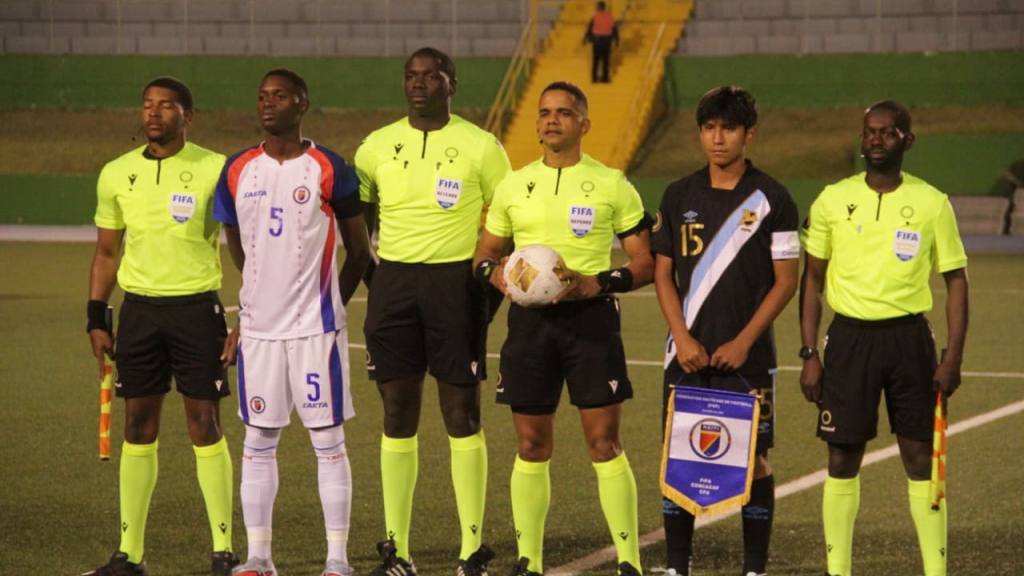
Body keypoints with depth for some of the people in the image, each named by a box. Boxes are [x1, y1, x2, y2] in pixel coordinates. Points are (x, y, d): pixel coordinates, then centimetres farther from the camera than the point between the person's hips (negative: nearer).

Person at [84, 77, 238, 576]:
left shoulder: (215, 170, -5)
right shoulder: (116, 174, 7)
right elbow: (106, 252, 14)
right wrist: (96, 319, 7)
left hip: (196, 306, -3)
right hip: (138, 307, 3)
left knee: (204, 422, -3)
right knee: (138, 424, 4)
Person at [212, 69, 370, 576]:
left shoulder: (328, 169, -5)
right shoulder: (237, 171, 6)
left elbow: (359, 253, 4)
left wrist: (325, 305, 7)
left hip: (316, 326, -4)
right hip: (259, 325, 4)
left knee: (328, 440, 0)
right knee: (258, 441, 6)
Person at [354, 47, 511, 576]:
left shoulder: (479, 147, -1)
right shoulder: (377, 146, 7)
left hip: (455, 280, -3)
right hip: (393, 280, 3)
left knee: (462, 414, -2)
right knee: (397, 414, 4)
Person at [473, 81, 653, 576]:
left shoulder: (612, 185, 2)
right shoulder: (514, 185, 10)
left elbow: (645, 264, 2)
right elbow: (485, 252, 19)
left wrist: (597, 283, -15)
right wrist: (494, 272, -5)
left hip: (590, 317, -3)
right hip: (529, 319, 3)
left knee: (605, 443, -7)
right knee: (532, 446, 5)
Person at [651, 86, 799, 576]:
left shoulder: (771, 199, -1)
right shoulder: (679, 196, 8)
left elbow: (786, 281, -2)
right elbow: (663, 273, 9)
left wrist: (744, 342, -11)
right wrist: (682, 337, -5)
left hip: (746, 353, -3)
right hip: (688, 351, 3)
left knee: (753, 458, -1)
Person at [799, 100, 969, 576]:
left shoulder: (932, 203, 0)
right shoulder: (833, 201, 2)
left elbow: (956, 279, 4)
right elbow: (812, 280, 7)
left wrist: (953, 356, -4)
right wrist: (809, 353, 1)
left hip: (909, 338, -1)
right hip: (849, 337, 1)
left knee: (921, 460, 1)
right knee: (843, 460, 3)